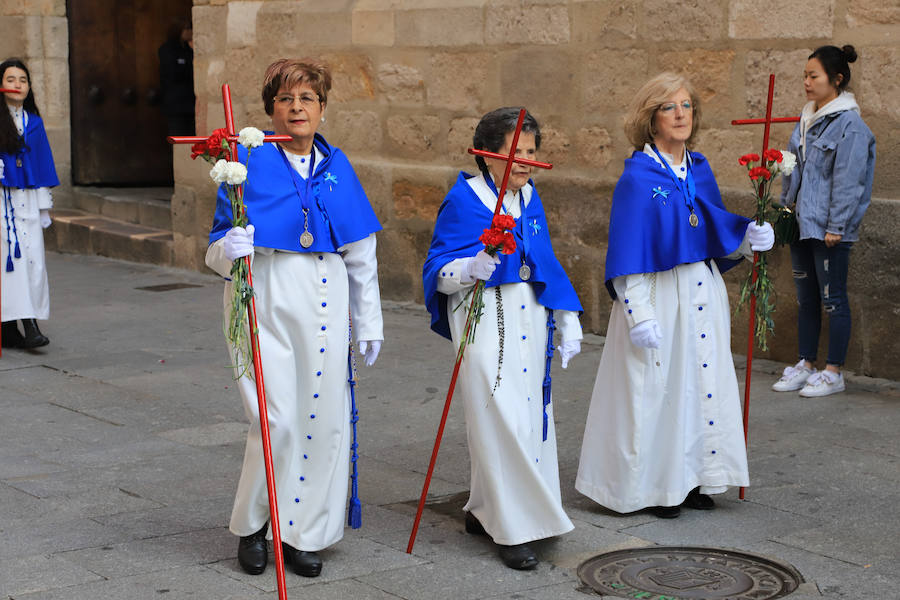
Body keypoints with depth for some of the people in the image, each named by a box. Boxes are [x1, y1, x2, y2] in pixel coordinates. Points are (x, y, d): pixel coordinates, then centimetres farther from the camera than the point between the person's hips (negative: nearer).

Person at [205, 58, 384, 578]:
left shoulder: (336, 166, 10)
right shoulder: (249, 161, -2)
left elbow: (361, 255, 15)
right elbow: (219, 250, -1)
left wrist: (370, 323, 16)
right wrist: (228, 250, -25)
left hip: (325, 302, 4)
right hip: (266, 301, -4)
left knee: (325, 417, 3)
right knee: (277, 420, -10)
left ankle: (304, 533, 18)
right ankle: (252, 525, 14)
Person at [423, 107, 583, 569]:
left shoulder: (530, 199, 12)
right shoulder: (463, 200, -8)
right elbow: (437, 270, -10)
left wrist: (567, 318, 16)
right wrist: (471, 267, -31)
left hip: (530, 320, 7)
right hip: (485, 321, -7)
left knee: (529, 412, 10)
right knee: (499, 418, -9)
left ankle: (484, 510, 24)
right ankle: (512, 529, -2)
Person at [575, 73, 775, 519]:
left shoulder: (699, 170, 8)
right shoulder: (637, 176, -11)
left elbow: (717, 237, 14)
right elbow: (626, 253, -14)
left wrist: (747, 238, -7)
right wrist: (638, 314, -19)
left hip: (702, 296, 7)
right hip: (657, 298, -7)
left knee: (702, 383, 11)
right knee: (654, 387, 1)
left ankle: (690, 478, 23)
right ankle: (650, 486, 14)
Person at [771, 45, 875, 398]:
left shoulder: (849, 124, -14)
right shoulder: (807, 120, 11)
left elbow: (848, 180, -16)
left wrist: (836, 226, -18)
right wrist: (786, 207, 14)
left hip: (829, 229, -8)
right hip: (802, 224, 8)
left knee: (833, 299, 1)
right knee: (806, 298, 15)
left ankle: (834, 372, 11)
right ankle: (806, 366, 25)